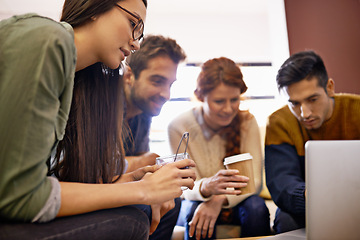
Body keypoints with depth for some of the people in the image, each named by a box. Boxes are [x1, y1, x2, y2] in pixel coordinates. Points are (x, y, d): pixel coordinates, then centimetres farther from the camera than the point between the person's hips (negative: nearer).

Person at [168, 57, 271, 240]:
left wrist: (220, 199, -35)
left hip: (236, 204, 2)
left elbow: (254, 181, -16)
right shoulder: (178, 127, -16)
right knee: (194, 209, -34)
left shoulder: (247, 122, -12)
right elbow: (187, 189, -17)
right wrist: (206, 187, -42)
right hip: (197, 202, -1)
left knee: (256, 206, -29)